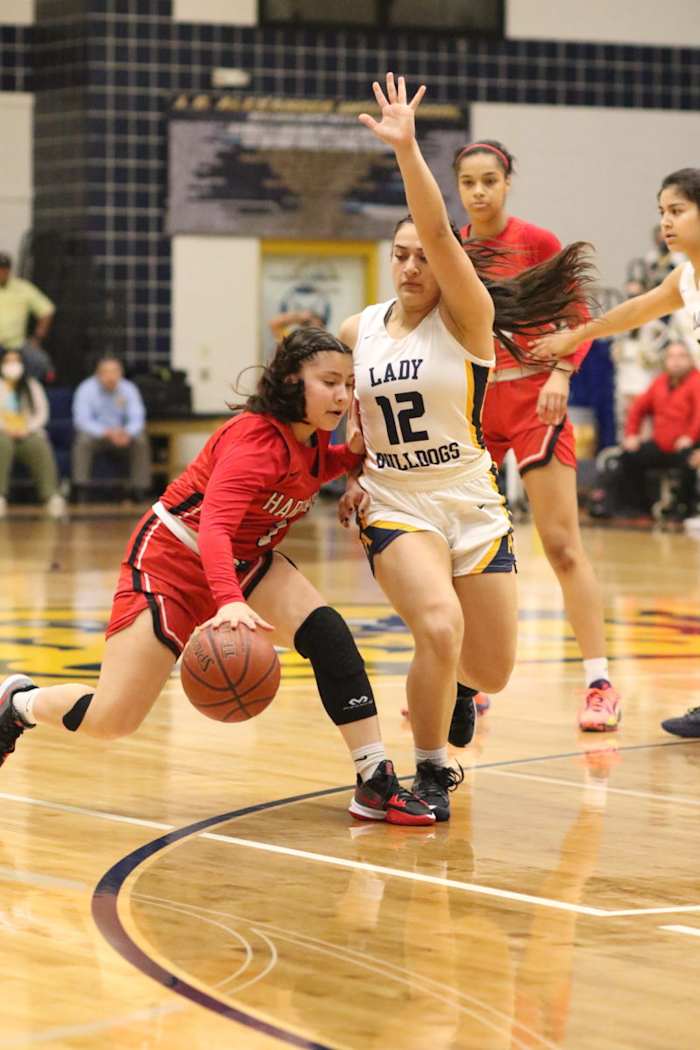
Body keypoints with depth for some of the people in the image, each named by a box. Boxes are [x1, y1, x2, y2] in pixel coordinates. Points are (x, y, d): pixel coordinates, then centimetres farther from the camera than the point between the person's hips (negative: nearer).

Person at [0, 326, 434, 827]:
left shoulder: (313, 437, -6)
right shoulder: (257, 438, -29)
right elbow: (214, 525, -42)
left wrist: (353, 454, -1)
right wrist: (230, 601, -60)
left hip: (246, 560, 7)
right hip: (171, 556, -7)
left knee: (327, 633, -21)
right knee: (111, 720, -7)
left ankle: (377, 782, -20)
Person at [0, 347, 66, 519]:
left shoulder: (32, 386, 16)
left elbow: (42, 412, 8)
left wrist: (28, 429, -10)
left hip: (27, 435, 2)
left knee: (41, 446, -32)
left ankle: (51, 496, -42)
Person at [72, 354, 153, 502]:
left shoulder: (129, 389, -6)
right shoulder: (87, 389, -13)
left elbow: (137, 418, -14)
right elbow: (82, 419, -22)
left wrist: (127, 433, -38)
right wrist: (107, 433, -38)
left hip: (122, 435, 2)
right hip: (96, 434, -2)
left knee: (141, 441, -25)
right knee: (83, 440, -34)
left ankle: (140, 488, -22)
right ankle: (80, 488, -33)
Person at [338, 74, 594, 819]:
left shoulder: (466, 318, -9)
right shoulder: (358, 331, 3)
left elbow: (440, 231, -27)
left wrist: (406, 149, -37)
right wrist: (352, 474, 7)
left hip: (472, 508, 0)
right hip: (394, 507, 0)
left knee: (490, 673, 6)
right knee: (439, 626, -29)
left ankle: (436, 682, 45)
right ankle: (430, 772, -8)